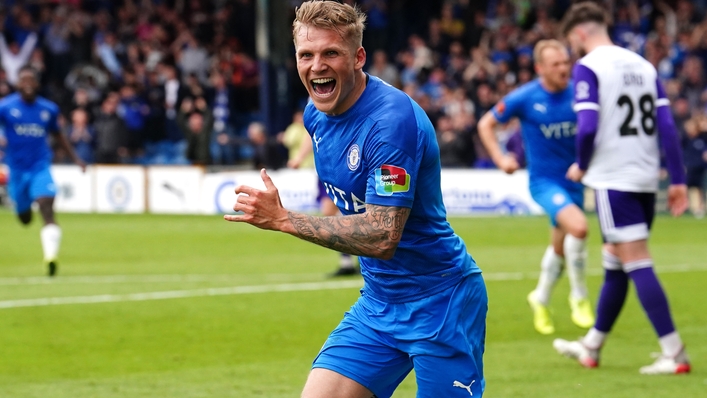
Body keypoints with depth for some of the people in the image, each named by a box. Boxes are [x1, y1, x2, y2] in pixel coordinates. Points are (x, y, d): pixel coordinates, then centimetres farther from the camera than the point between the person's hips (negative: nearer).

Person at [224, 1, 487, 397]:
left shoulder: (392, 119, -24)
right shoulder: (316, 115, 3)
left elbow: (382, 238, -29)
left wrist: (283, 219, -28)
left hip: (439, 304, -7)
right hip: (378, 301, 7)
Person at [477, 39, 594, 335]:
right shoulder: (524, 98, -13)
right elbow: (485, 124, 0)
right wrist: (500, 159, -10)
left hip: (574, 179, 5)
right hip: (544, 180, -5)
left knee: (560, 246, 16)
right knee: (578, 226, -27)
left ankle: (541, 299, 42)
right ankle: (579, 297, -8)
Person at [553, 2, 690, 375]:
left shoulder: (587, 67, -7)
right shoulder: (644, 65, 12)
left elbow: (587, 127, -17)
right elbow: (667, 125, 6)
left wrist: (581, 165, 2)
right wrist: (678, 180, 7)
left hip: (613, 180, -7)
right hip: (646, 179, 7)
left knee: (637, 263, -7)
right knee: (614, 263, 17)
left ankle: (675, 354, -12)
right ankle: (591, 347, 29)